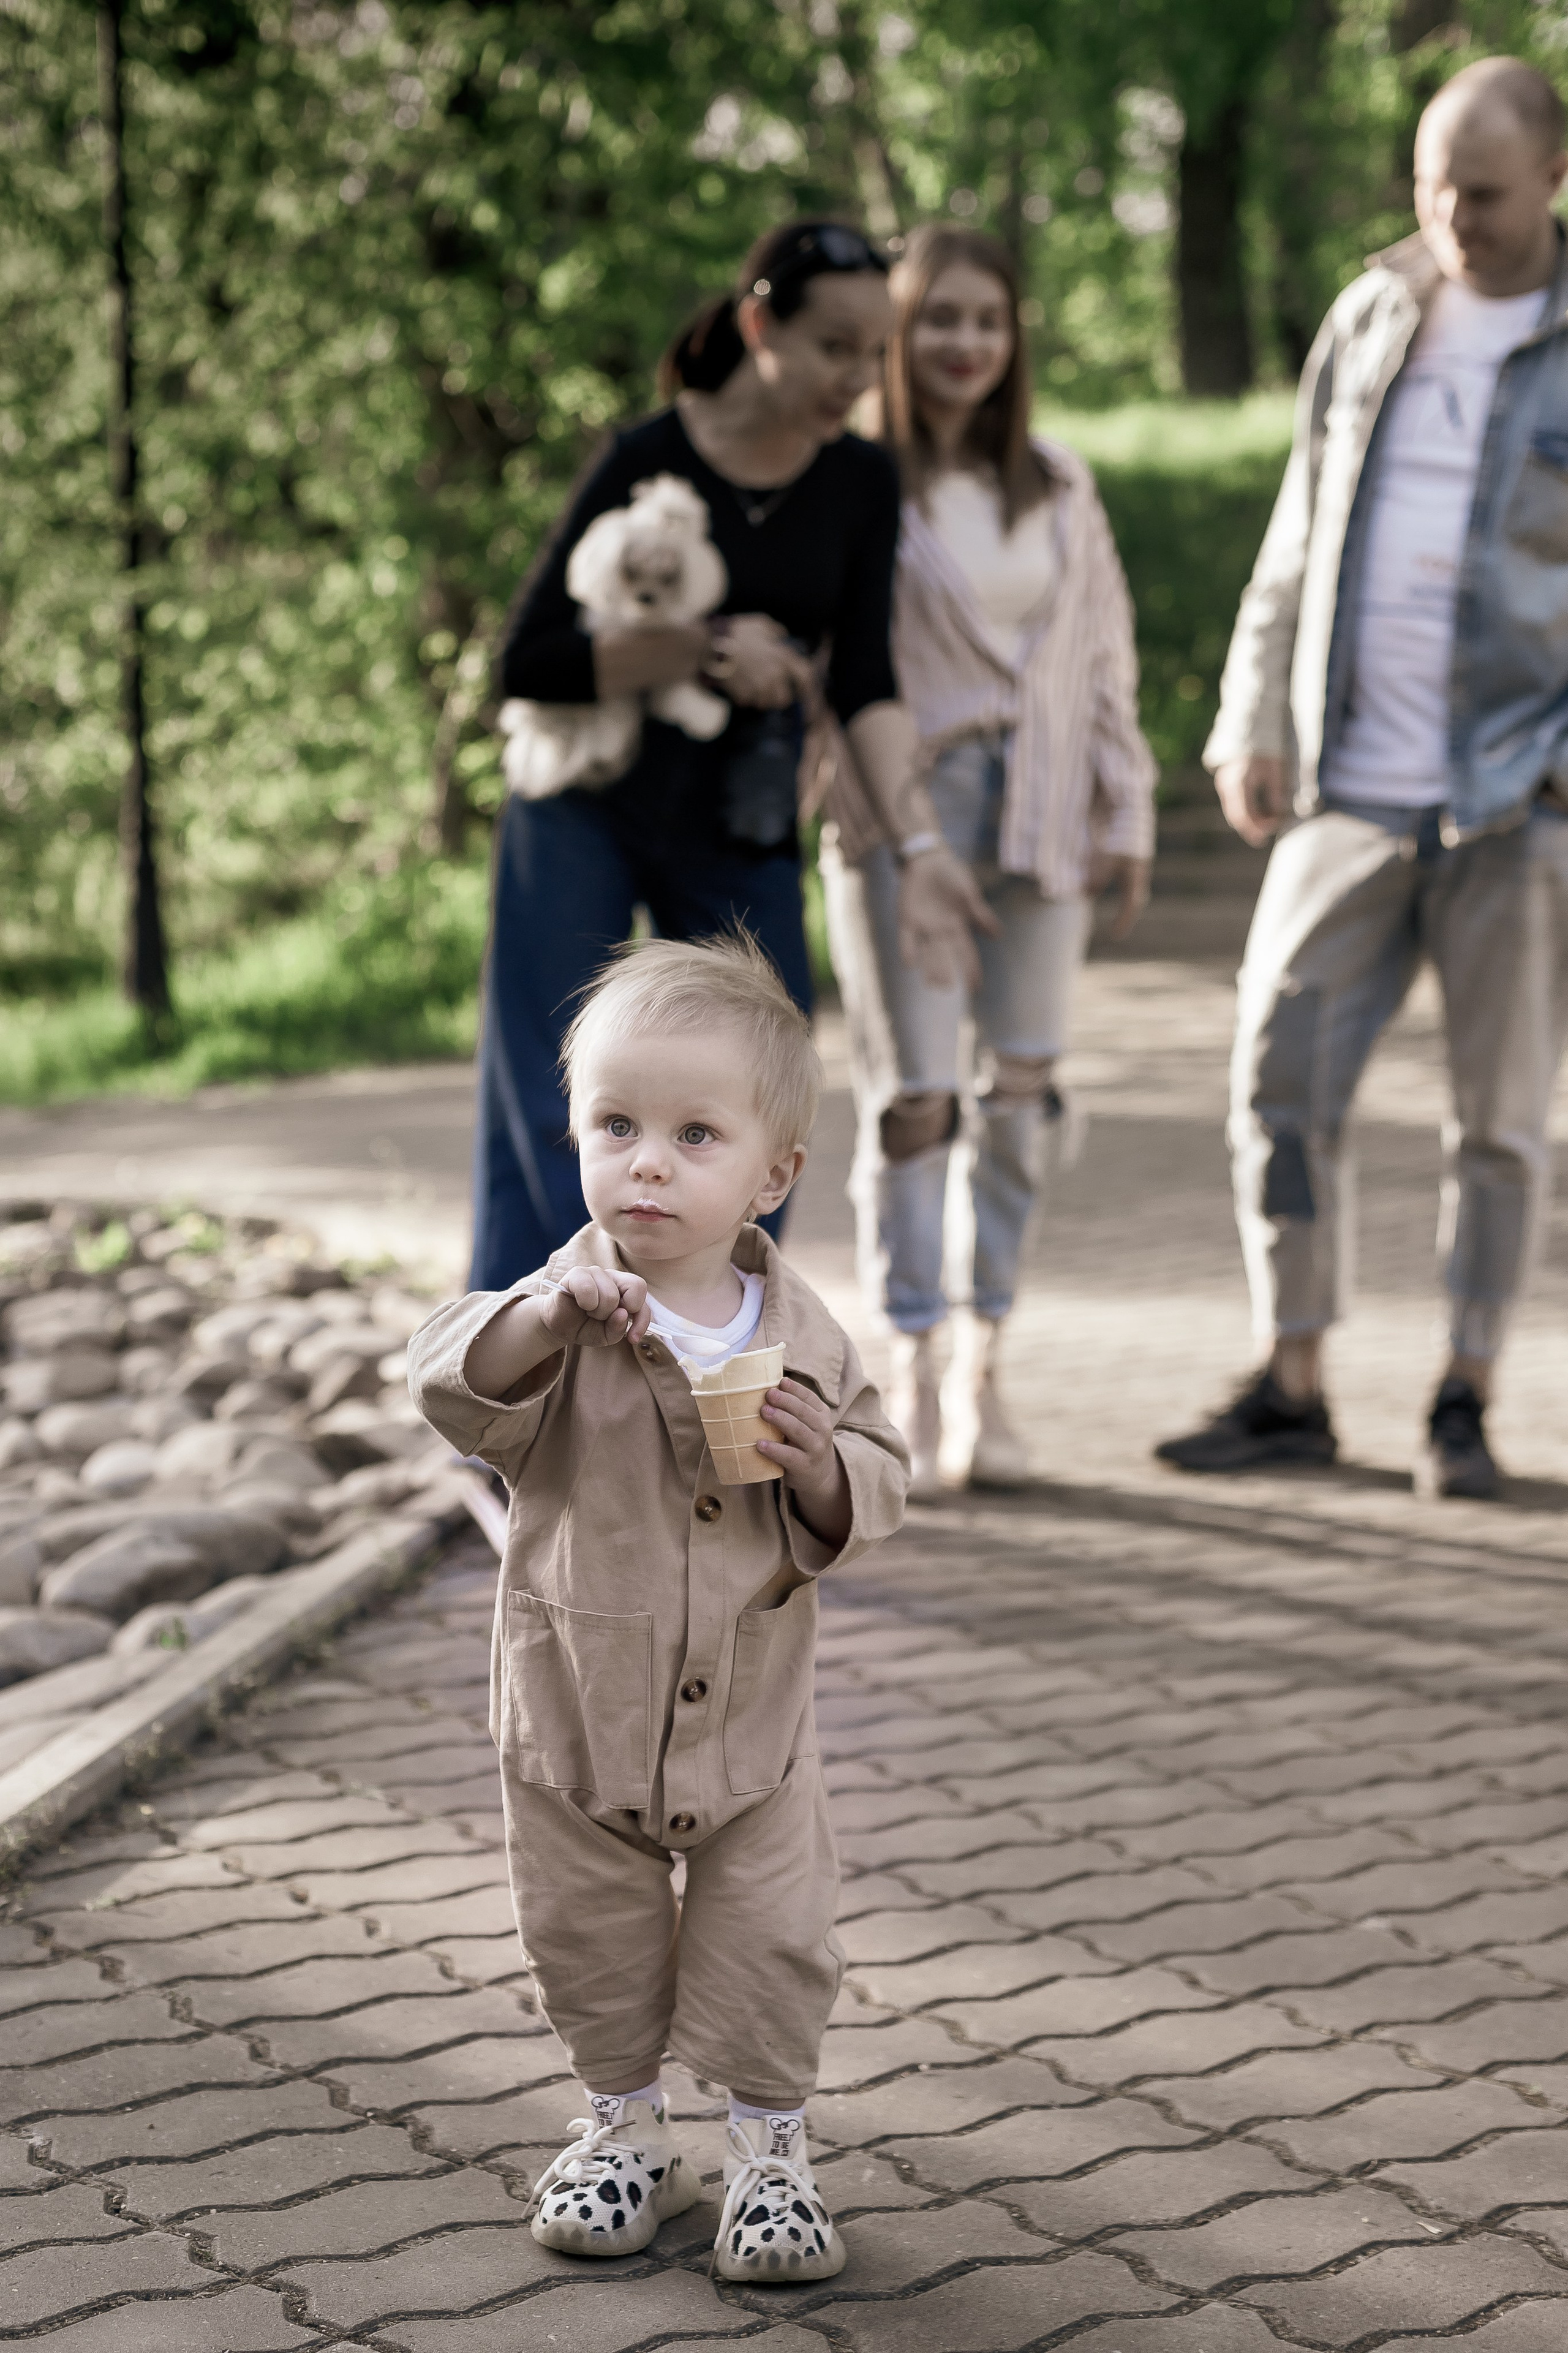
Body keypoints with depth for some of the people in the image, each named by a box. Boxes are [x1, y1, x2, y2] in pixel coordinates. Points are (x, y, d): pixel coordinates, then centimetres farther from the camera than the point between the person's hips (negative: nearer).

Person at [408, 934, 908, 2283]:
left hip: (750, 1721, 1)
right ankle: (626, 2129, 36)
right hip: (578, 1715, 0)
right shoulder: (565, 1317, -14)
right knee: (591, 1944, 15)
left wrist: (821, 1465, -22)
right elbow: (456, 1392, -30)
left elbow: (876, 1491, 0)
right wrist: (549, 1308, -45)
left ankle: (772, 2147, 27)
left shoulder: (800, 1336, -7)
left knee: (774, 1947, 7)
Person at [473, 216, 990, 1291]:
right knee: (546, 1120, -6)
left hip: (743, 834, 4)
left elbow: (868, 685, -8)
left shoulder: (862, 484, -1)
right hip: (585, 809, -4)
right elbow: (528, 662, -14)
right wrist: (706, 650, -24)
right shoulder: (653, 459, -13)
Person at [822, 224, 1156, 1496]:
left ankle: (984, 1370, 15)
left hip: (1040, 817, 4)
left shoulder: (1059, 487, 11)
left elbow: (1105, 655, 14)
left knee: (1024, 1092, 3)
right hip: (901, 814, -4)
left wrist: (1126, 809, 10)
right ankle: (911, 1384, 5)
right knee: (915, 1099, -4)